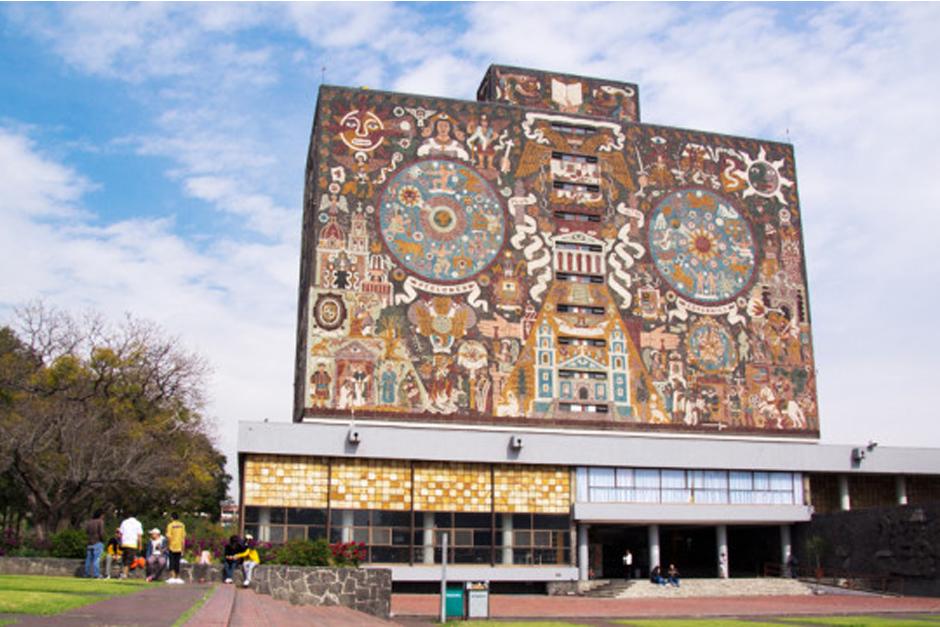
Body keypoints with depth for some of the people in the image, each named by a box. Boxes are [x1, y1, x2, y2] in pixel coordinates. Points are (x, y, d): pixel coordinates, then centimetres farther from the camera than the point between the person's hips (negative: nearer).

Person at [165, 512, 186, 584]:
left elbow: (168, 537, -13)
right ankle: (177, 578, 12)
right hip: (179, 547, 3)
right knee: (177, 562, 11)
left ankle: (172, 577, -9)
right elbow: (183, 537, 5)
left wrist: (167, 545, -1)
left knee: (172, 562, 2)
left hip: (172, 547, -3)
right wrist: (183, 549, 11)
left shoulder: (170, 525, -6)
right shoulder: (182, 525, 5)